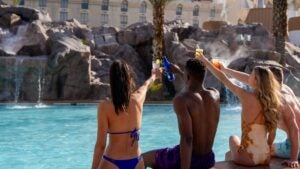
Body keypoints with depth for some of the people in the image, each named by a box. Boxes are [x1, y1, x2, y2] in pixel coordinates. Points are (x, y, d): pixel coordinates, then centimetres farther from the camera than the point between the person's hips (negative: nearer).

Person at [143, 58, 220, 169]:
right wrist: (179, 72, 37)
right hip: (208, 160, 6)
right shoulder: (215, 94, 1)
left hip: (186, 159, -6)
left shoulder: (181, 100, -18)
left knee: (143, 159, 19)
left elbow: (187, 139, -28)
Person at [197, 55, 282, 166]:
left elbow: (223, 79, -3)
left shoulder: (247, 96, -13)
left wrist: (204, 60, 7)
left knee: (233, 138, 29)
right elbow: (272, 134, 6)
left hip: (248, 158, -4)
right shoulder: (273, 102, 0)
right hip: (266, 158, 4)